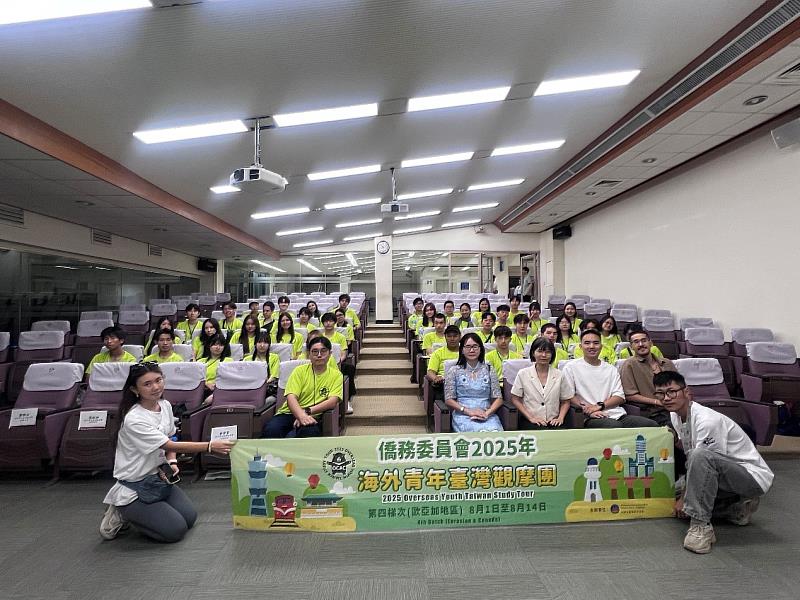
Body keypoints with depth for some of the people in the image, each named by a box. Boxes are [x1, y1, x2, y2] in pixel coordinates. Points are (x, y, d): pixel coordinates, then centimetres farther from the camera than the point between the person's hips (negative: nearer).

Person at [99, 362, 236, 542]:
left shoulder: (165, 405, -4)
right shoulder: (133, 419, -27)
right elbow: (170, 445, -28)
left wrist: (172, 462, -9)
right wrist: (210, 446, -36)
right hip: (133, 487, -7)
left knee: (189, 518, 2)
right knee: (176, 530, -11)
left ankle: (135, 513, 19)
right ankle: (123, 514, 7)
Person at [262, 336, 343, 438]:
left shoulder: (336, 375, 6)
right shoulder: (300, 370, 8)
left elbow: (332, 401, -8)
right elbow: (291, 397, -6)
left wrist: (307, 412, -21)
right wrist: (302, 415, -27)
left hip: (313, 418, -1)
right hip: (289, 413, 2)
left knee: (310, 432, -37)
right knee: (271, 429, -31)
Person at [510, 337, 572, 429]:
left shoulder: (559, 375, 9)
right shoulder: (523, 374, 4)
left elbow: (565, 402, 14)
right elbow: (515, 399, 3)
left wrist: (560, 418, -3)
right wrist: (531, 418, -6)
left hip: (553, 422, 2)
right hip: (530, 422, -2)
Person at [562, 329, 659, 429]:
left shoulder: (611, 369, 21)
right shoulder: (571, 367, 7)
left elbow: (620, 397, 11)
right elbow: (569, 396, -2)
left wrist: (599, 405, -7)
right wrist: (587, 410, -17)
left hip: (617, 414, 6)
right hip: (593, 418, -6)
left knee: (652, 425, -18)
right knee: (615, 426, -38)